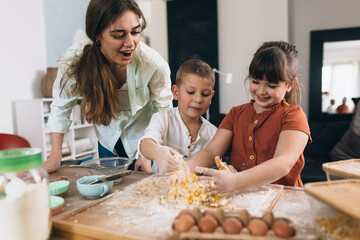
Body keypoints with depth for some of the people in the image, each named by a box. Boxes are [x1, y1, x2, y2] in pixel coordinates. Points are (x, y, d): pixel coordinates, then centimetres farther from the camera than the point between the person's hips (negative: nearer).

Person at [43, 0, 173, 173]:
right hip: (108, 144, 2)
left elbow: (163, 111, -15)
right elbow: (61, 107, -11)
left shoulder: (154, 65, -31)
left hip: (144, 141, -1)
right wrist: (55, 157, -10)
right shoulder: (74, 61, -28)